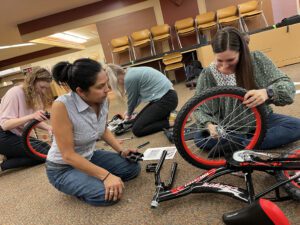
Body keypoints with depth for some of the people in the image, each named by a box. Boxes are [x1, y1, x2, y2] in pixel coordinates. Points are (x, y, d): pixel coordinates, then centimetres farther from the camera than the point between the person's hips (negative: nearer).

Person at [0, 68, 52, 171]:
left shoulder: (34, 94, 3)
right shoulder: (14, 93, -20)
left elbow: (34, 119, 3)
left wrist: (48, 128, -16)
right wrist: (31, 116, -39)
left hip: (19, 136, 8)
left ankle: (11, 157, 4)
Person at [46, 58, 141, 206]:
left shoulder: (102, 100, -13)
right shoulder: (62, 106, -32)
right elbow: (68, 155, -28)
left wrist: (121, 150, -6)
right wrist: (106, 176, -31)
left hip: (89, 157, 6)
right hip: (63, 168, -6)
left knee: (133, 167, -2)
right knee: (108, 194, -25)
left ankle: (91, 179, 10)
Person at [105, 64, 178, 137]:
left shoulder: (129, 78, -16)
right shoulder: (131, 72, 12)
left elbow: (132, 99, 0)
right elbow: (137, 96, 24)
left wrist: (129, 114, 21)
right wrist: (129, 112, 36)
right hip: (163, 97, 10)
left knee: (137, 129, -10)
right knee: (137, 121, 14)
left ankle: (169, 123, -9)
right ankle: (167, 114, 13)